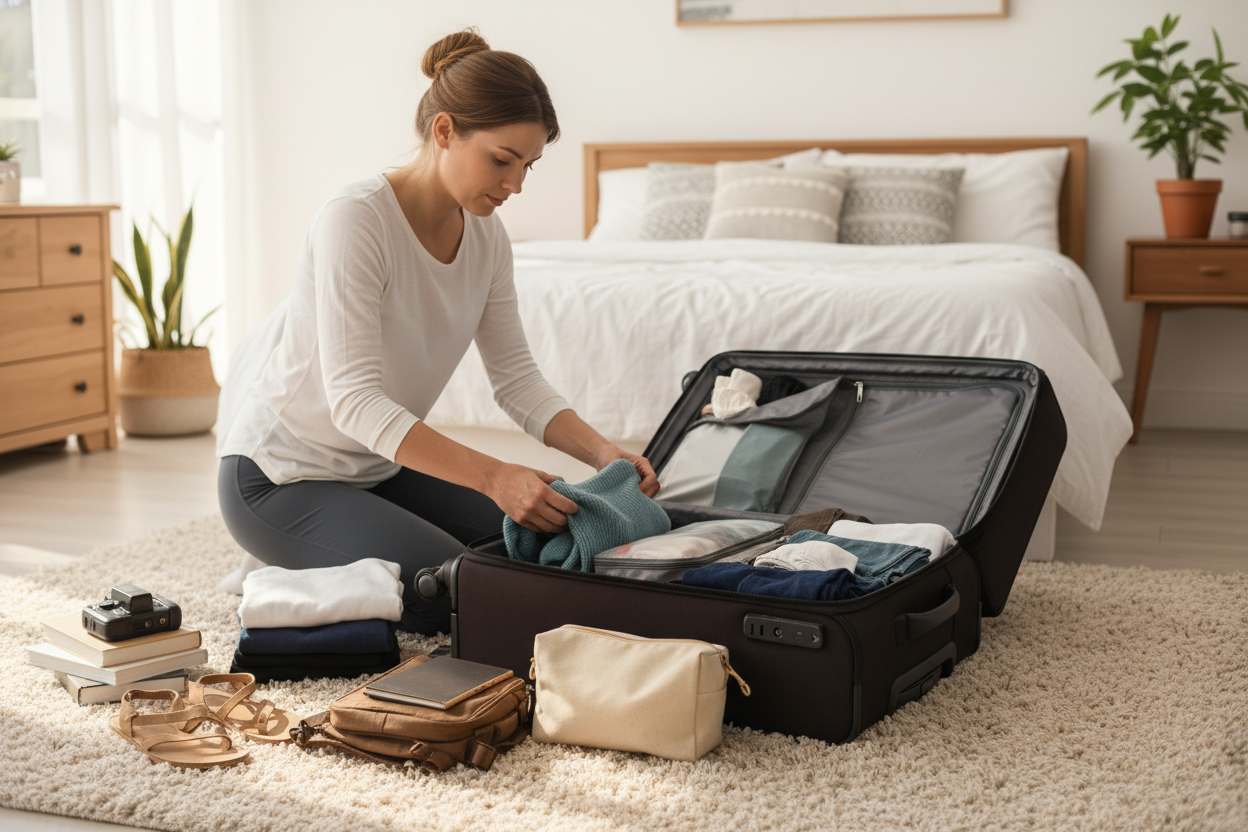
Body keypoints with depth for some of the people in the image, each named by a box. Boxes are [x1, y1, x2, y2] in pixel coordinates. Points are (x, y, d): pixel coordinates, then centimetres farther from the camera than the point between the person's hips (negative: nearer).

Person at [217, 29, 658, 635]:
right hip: (282, 477, -8)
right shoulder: (356, 219, -26)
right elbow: (354, 399, -32)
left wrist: (601, 453, -19)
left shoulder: (486, 237, -2)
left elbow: (516, 378, -1)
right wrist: (492, 475, -41)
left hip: (380, 468, 8)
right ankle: (291, 583, 1)